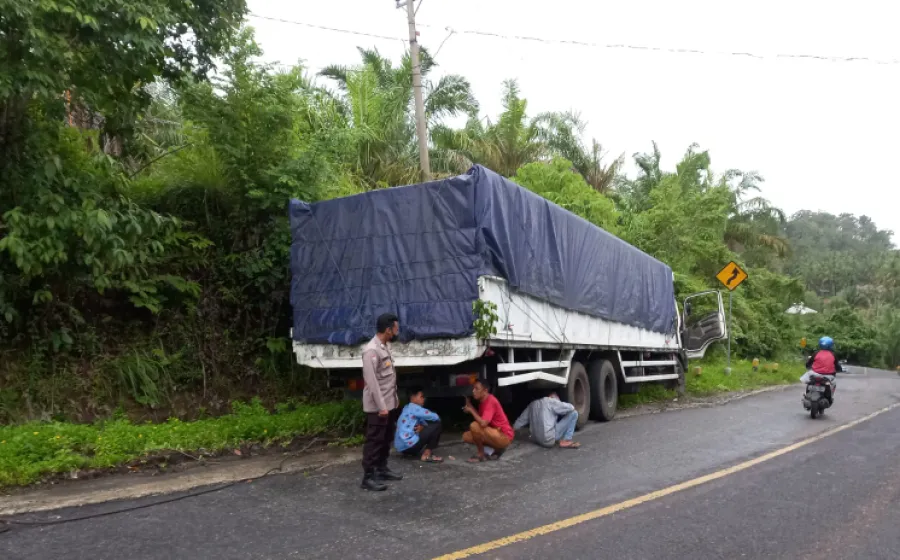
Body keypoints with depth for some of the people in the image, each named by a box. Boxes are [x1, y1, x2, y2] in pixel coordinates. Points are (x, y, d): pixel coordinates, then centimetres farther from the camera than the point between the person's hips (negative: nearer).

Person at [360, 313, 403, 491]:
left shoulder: (386, 346, 10)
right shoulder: (371, 351, -21)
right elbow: (372, 381, -23)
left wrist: (394, 398, 19)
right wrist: (381, 406, -22)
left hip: (389, 403, 9)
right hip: (378, 406, -9)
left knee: (386, 439, 18)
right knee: (374, 440, -3)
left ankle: (382, 469, 30)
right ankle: (368, 477, 5)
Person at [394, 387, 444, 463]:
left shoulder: (407, 408, 19)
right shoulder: (414, 408, -9)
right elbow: (436, 417, -12)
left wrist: (422, 427, -1)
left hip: (400, 447, 10)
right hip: (408, 444, -10)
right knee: (437, 424, -6)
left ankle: (412, 452, 14)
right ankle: (426, 455, -5)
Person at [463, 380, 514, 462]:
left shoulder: (490, 401, -21)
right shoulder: (482, 401, 8)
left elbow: (483, 423, -31)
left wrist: (471, 410, -16)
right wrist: (470, 405, 5)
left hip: (504, 437, -10)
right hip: (495, 434, 10)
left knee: (474, 426, -25)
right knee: (466, 436, 6)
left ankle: (481, 455, -7)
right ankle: (497, 449, 10)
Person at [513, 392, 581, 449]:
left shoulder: (533, 404, 17)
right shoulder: (550, 401, -3)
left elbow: (520, 420, 20)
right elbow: (570, 408, -6)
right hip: (550, 439, -8)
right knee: (573, 413, 0)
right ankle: (566, 441, -4)